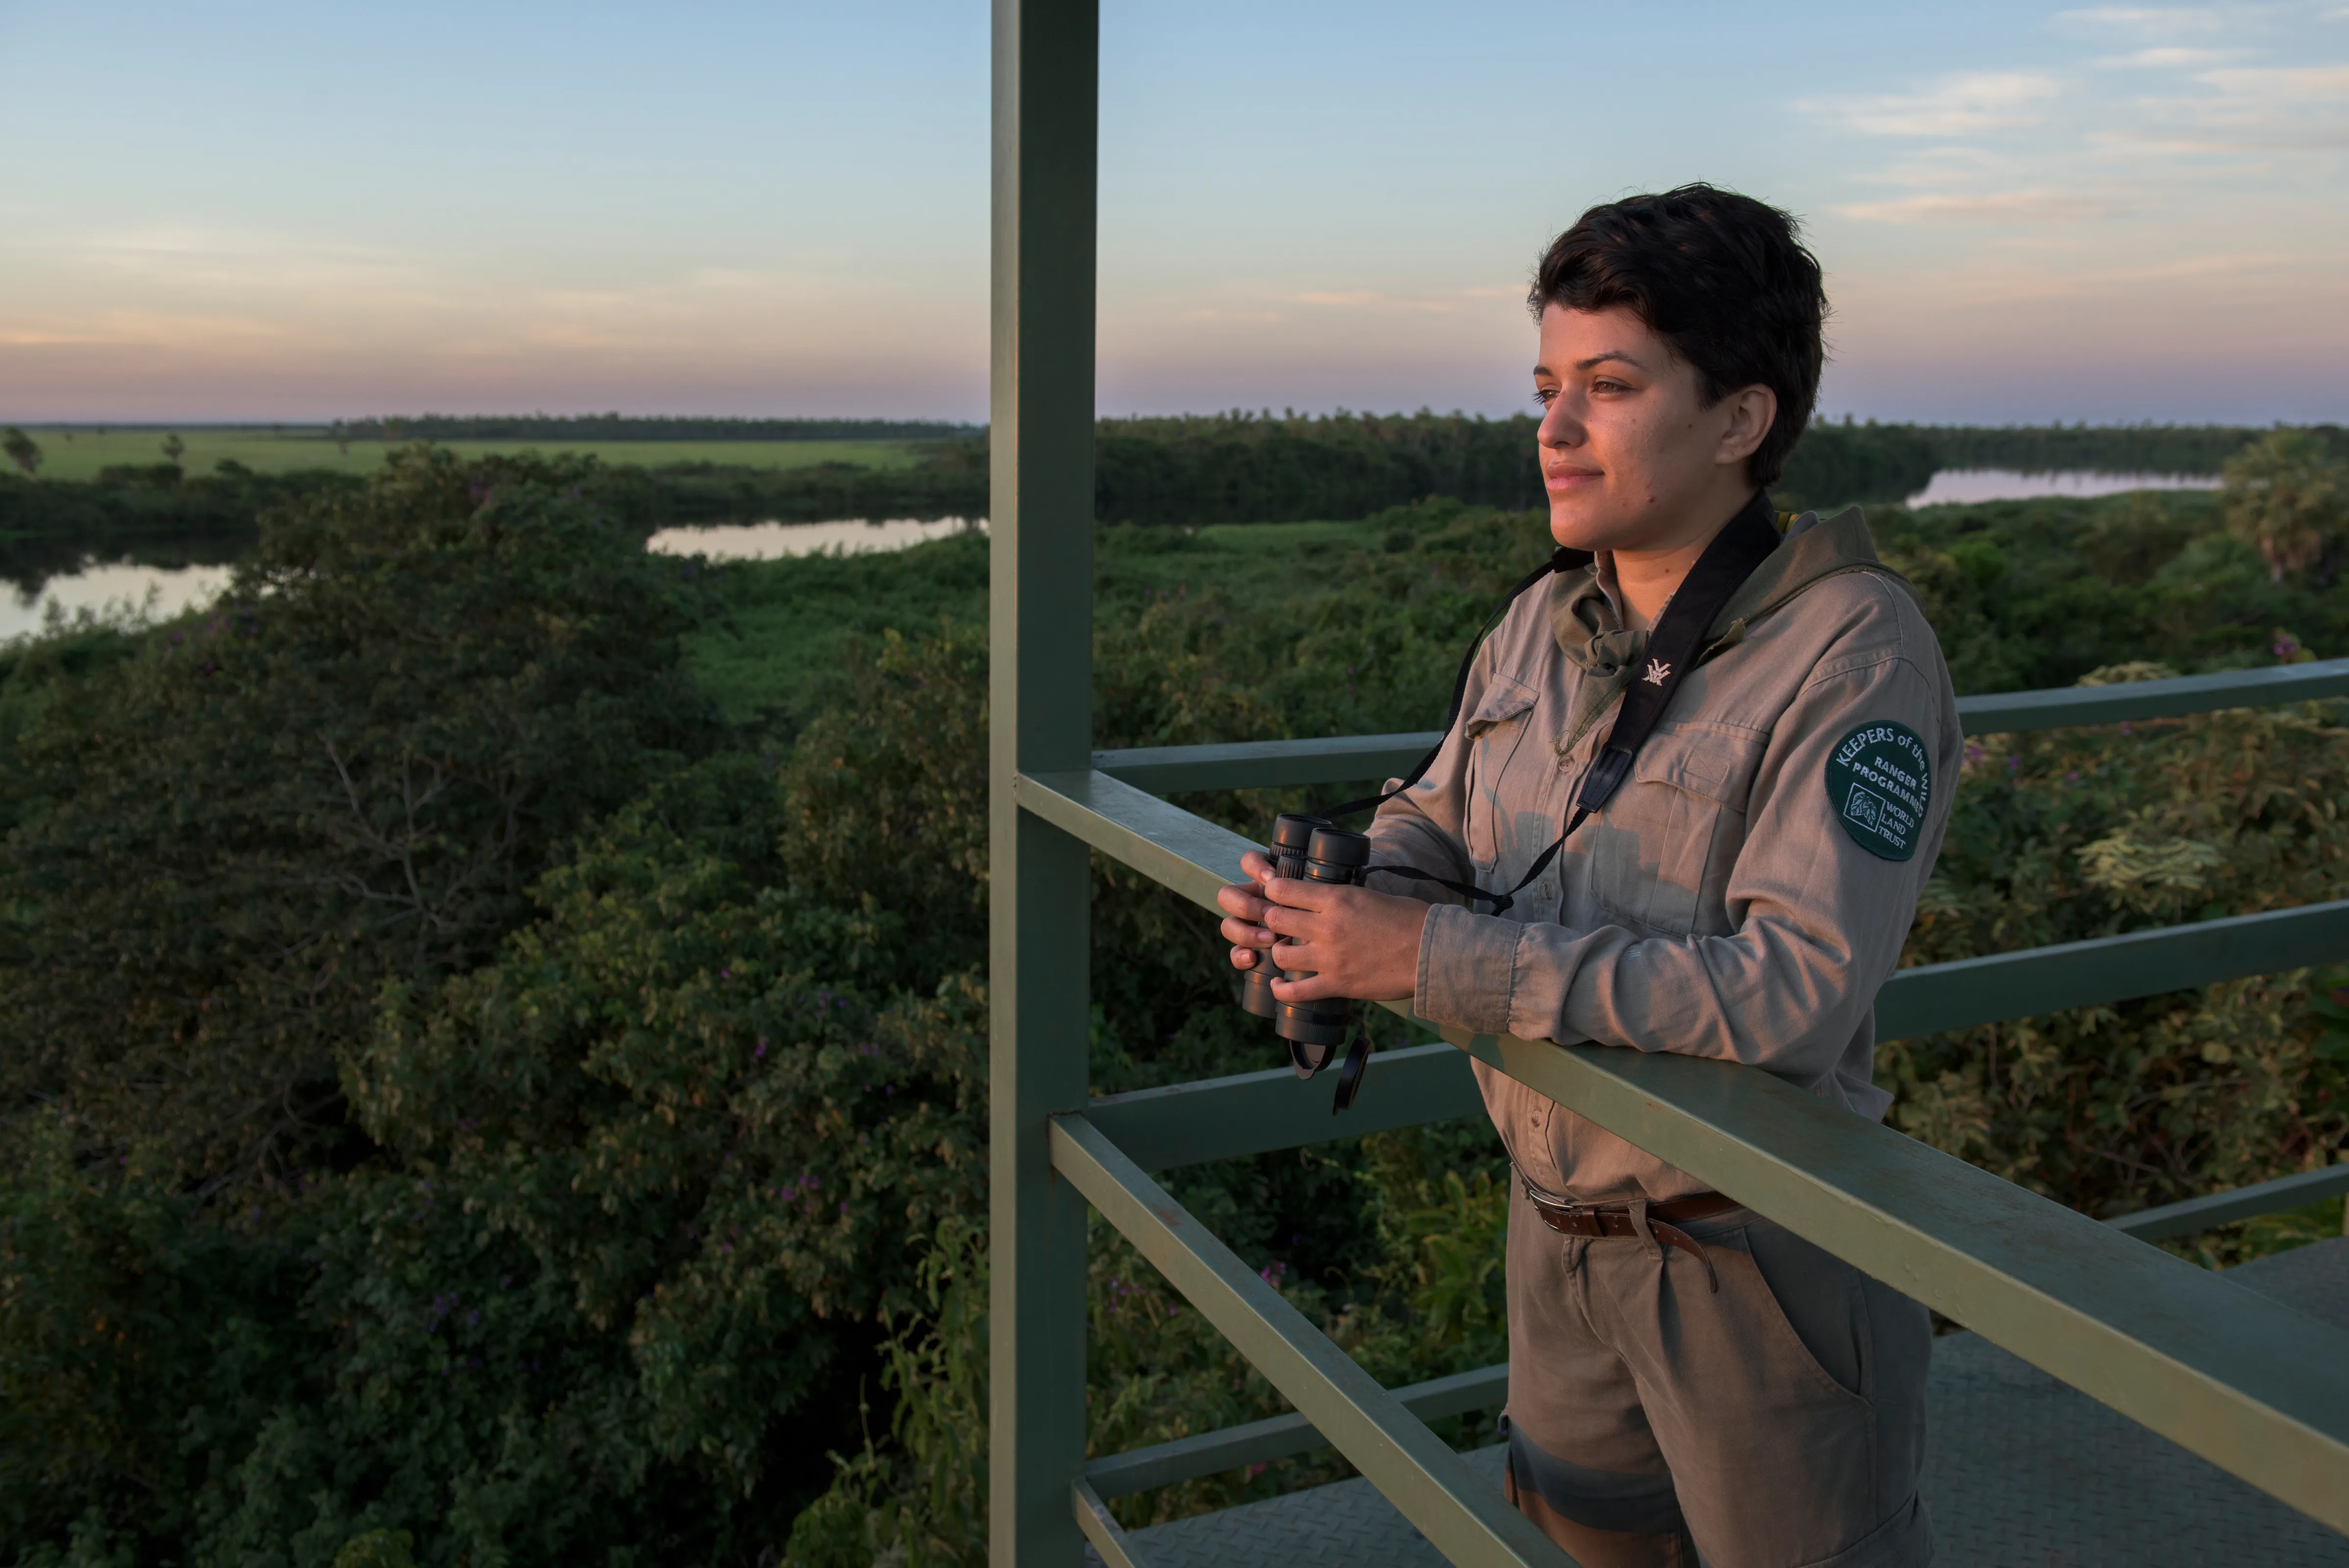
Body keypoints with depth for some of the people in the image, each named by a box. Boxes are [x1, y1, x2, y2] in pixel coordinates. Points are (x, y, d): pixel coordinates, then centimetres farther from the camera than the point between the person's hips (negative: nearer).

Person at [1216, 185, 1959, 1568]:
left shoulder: (1855, 648, -22)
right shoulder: (1542, 627, -1)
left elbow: (1797, 988, -30)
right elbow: (1434, 821, 10)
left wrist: (1437, 960, -33)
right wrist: (1328, 897, -15)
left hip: (1755, 1256, -6)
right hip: (1557, 1227, 6)